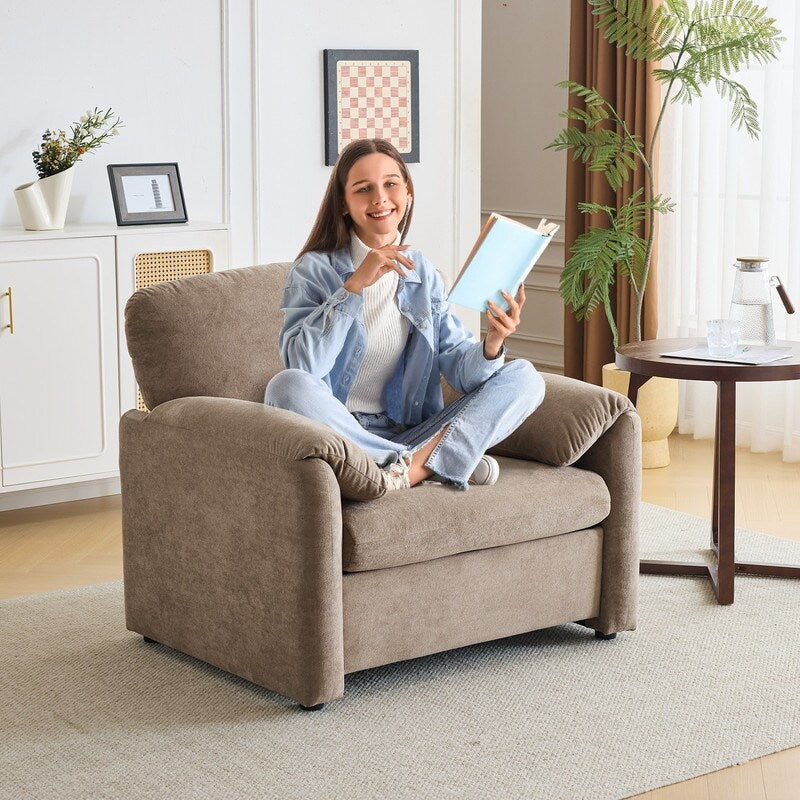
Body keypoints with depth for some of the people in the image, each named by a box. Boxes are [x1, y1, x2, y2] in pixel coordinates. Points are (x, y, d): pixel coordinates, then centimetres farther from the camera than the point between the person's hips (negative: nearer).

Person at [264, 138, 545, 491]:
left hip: (411, 432, 4)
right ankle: (444, 461, -25)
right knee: (288, 386, -35)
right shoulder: (315, 269, -2)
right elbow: (303, 365, -18)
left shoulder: (423, 275, 10)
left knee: (524, 377, -7)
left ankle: (410, 468, -26)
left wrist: (491, 344, -20)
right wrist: (354, 286, -23)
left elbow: (461, 368, 2)